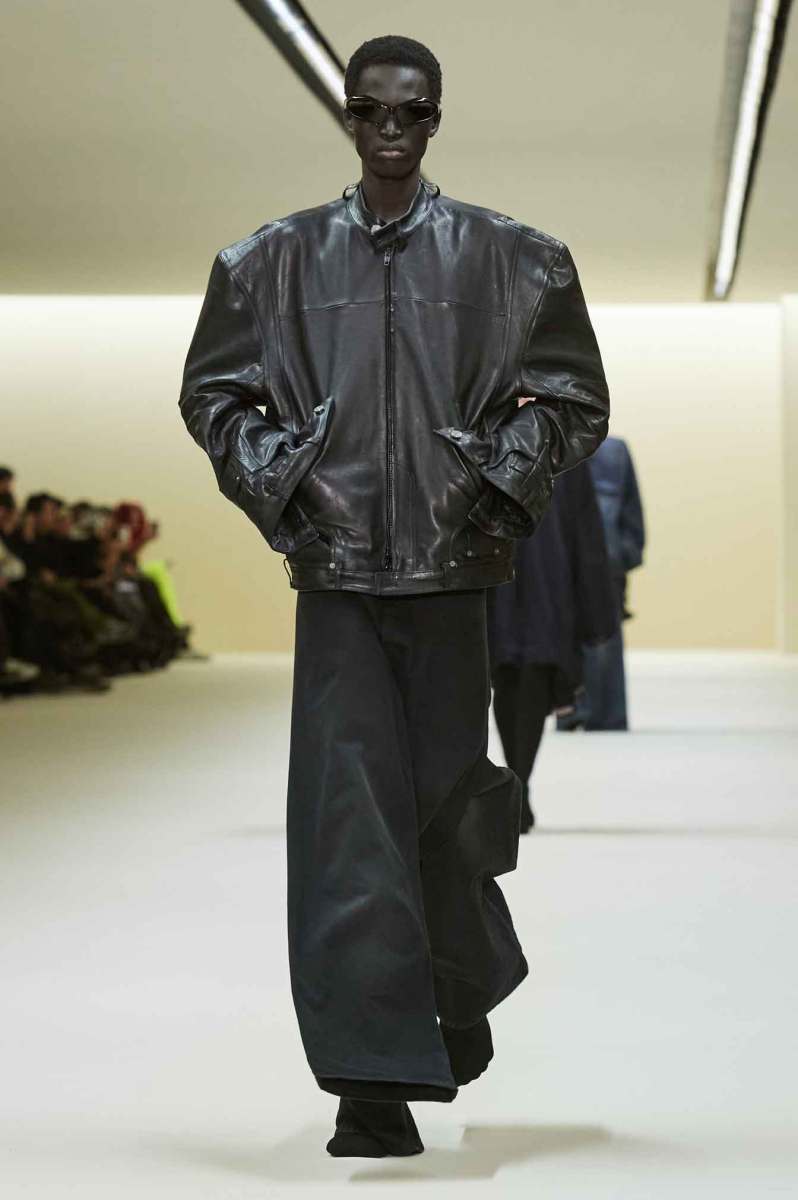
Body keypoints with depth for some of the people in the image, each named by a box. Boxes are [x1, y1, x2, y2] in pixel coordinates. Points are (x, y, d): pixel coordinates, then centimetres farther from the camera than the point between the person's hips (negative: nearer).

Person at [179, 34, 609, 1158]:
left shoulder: (505, 257, 4)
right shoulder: (282, 258, 6)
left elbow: (576, 396, 10)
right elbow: (210, 392, 13)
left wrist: (503, 486, -2)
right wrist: (284, 480, -1)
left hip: (449, 566, 0)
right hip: (336, 570, 0)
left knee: (448, 795, 8)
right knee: (347, 810, -7)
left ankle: (465, 992, 38)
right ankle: (379, 1080, -3)